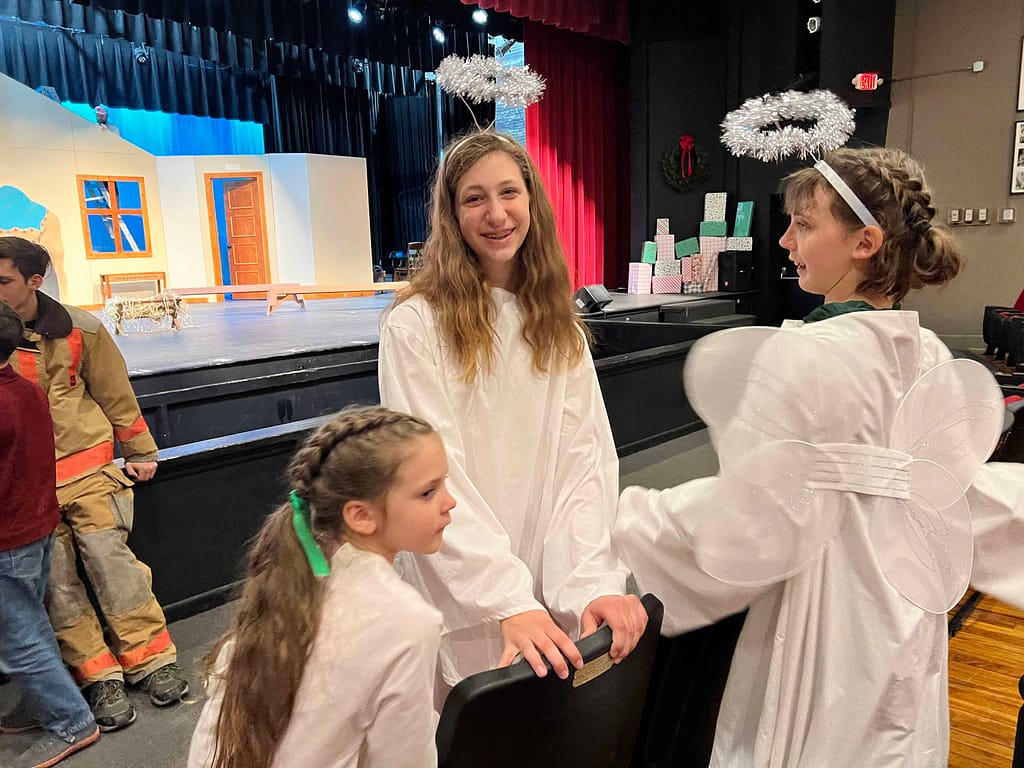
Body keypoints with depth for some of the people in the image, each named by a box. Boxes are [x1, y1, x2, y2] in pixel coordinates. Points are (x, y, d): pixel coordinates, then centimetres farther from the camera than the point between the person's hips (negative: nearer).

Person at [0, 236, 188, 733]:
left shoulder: (78, 329, -3)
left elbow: (115, 393, 7)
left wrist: (140, 451, 12)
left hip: (86, 469, -1)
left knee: (111, 561, -1)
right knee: (56, 583, 4)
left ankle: (150, 660, 13)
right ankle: (99, 677, 16)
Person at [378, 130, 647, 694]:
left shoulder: (558, 326, 3)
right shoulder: (415, 325, -13)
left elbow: (584, 456, -5)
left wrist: (594, 580, -18)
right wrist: (511, 602, -25)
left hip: (552, 589, 4)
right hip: (462, 591, -4)